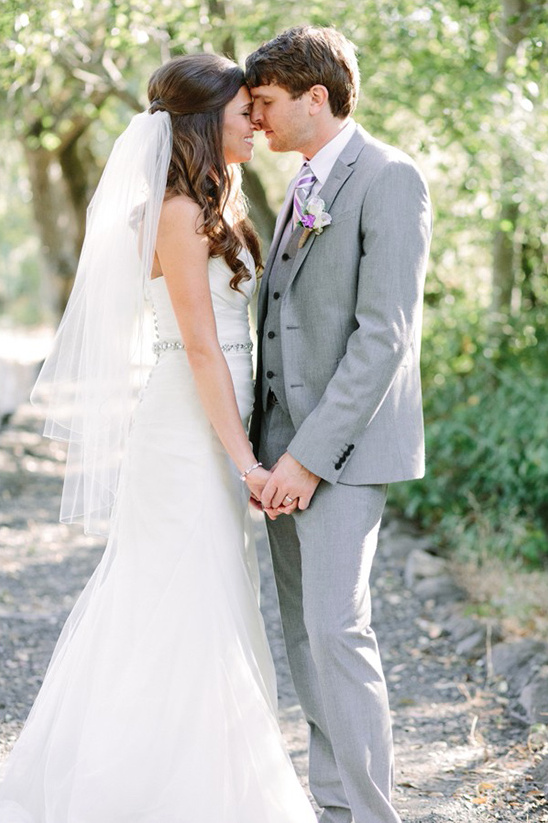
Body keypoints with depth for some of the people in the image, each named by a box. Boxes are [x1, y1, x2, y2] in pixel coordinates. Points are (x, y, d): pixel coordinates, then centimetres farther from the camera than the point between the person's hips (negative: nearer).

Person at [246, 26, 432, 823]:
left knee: (336, 630, -11)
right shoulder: (307, 187, 17)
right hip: (286, 439, 9)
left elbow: (385, 334, -19)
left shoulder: (390, 179, -11)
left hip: (344, 443, -9)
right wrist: (269, 444, 11)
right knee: (304, 631, 11)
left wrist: (312, 454, -21)